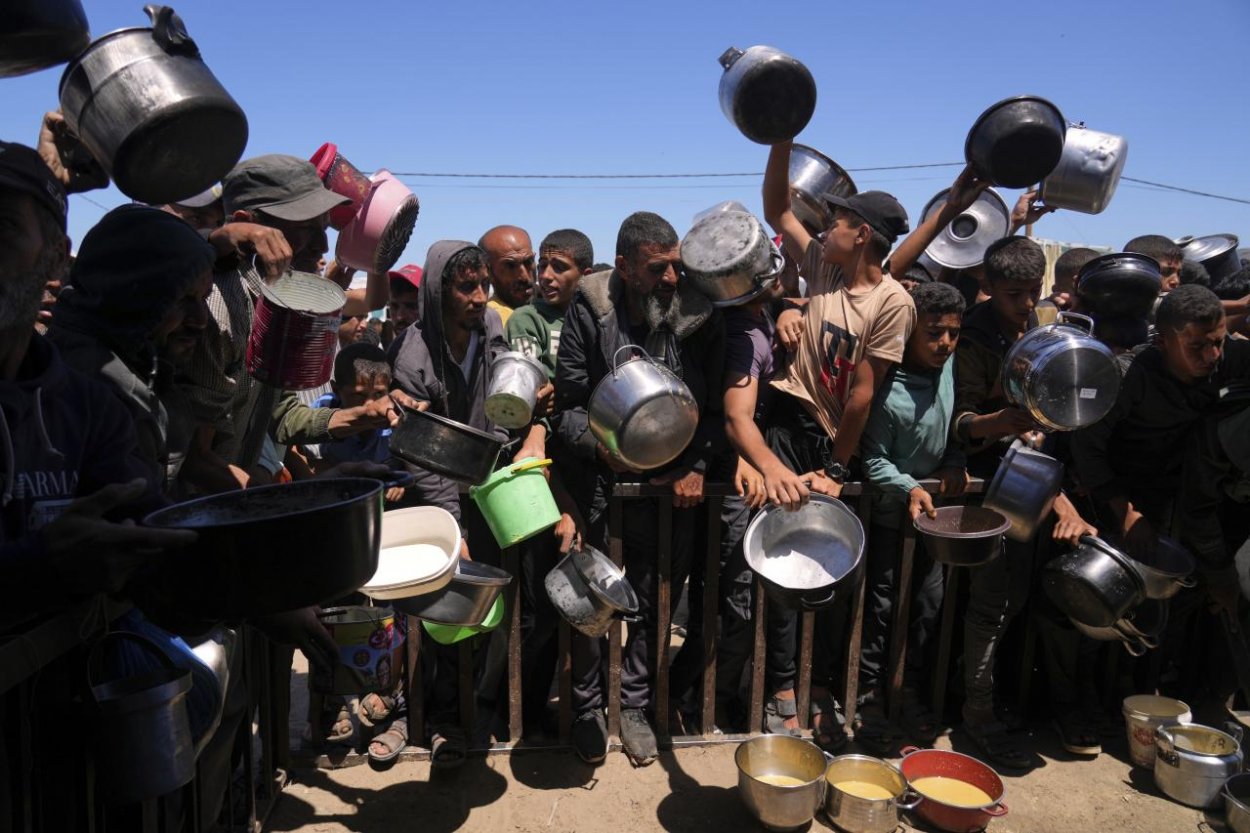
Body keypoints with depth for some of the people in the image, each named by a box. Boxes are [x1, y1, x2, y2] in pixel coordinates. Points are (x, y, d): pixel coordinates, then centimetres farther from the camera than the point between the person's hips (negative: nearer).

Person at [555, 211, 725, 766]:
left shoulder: (700, 316, -4)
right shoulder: (589, 310, -8)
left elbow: (713, 407, 4)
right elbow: (566, 402, -5)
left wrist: (696, 467, -7)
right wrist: (599, 442, -22)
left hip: (668, 481, 2)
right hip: (597, 477, -1)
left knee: (654, 599, 10)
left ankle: (634, 704, 29)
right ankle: (587, 707, 24)